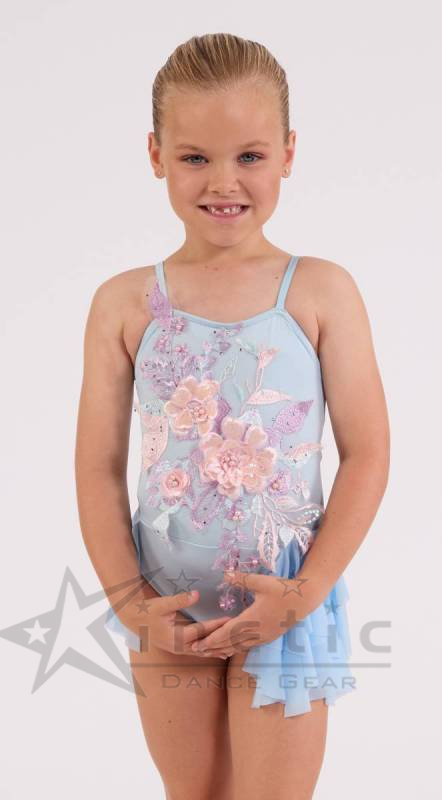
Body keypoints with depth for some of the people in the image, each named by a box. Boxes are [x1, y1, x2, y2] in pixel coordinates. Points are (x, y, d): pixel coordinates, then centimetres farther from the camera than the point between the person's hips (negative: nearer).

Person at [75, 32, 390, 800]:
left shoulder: (321, 292, -8)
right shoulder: (124, 303, -4)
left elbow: (366, 456, -7)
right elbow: (99, 468, -2)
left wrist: (304, 592, -14)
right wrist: (130, 600, -8)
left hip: (285, 604, -2)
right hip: (168, 608, 2)